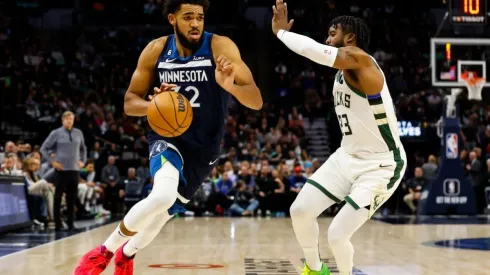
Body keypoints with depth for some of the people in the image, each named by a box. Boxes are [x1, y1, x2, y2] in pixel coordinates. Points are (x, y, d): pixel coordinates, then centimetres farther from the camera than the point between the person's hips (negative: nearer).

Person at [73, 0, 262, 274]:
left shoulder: (221, 47, -16)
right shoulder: (156, 50, -8)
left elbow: (257, 101, -21)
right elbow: (130, 102, 1)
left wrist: (230, 86, -42)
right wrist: (155, 104, -21)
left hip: (204, 147, 1)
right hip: (168, 137, -1)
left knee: (167, 211, 15)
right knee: (162, 196, -31)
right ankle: (104, 252, -9)